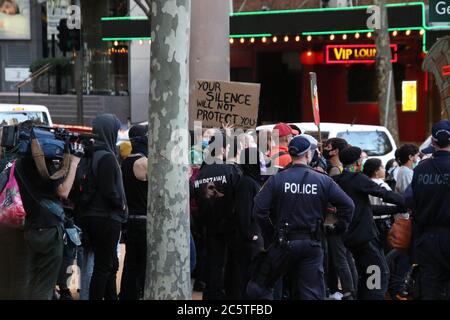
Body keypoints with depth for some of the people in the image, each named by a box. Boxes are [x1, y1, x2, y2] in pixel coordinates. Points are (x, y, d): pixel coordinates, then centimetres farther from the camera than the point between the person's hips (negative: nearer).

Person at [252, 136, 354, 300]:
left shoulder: (276, 179, -5)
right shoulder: (323, 180, -4)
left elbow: (259, 209, -11)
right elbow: (348, 205, -6)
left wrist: (269, 231, 3)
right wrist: (340, 228, 7)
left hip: (285, 242, 1)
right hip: (312, 243, -1)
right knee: (312, 291, 0)